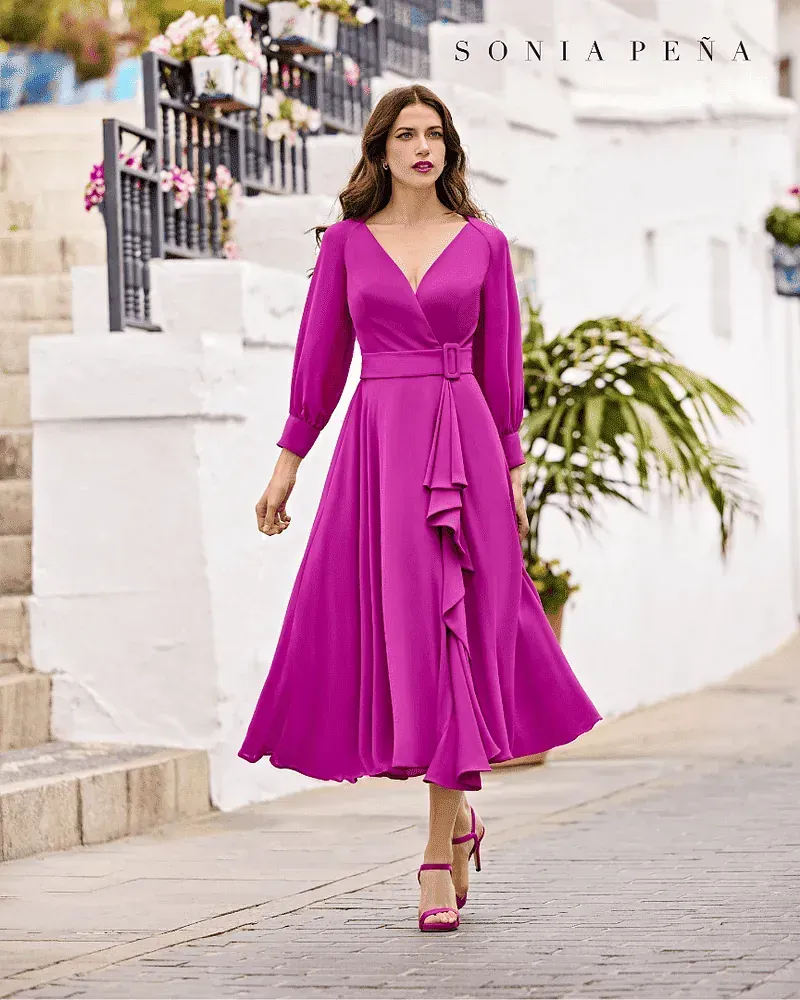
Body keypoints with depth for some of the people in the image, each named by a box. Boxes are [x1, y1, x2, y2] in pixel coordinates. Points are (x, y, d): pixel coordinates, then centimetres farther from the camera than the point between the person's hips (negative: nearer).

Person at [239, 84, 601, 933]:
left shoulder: (483, 244, 7)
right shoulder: (346, 242, 8)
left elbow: (500, 365, 9)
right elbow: (320, 356, 10)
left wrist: (512, 472, 7)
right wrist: (287, 463, 7)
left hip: (463, 448, -1)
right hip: (375, 446, 1)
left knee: (451, 639, -4)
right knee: (383, 637, 0)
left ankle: (440, 850, 1)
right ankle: (456, 810, 23)